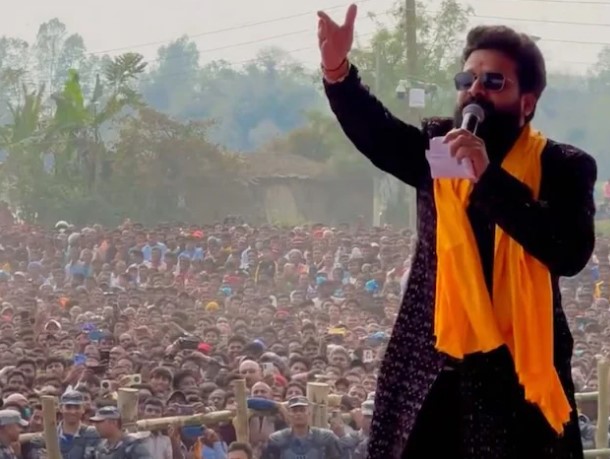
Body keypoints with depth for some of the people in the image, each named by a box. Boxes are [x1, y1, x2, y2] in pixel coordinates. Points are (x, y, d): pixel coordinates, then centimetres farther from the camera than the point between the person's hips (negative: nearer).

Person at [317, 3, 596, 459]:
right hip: (428, 364, 3)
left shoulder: (562, 166, -2)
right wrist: (338, 68, -27)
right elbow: (373, 129, -8)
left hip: (517, 369, -3)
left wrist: (490, 176, -23)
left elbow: (572, 252, -18)